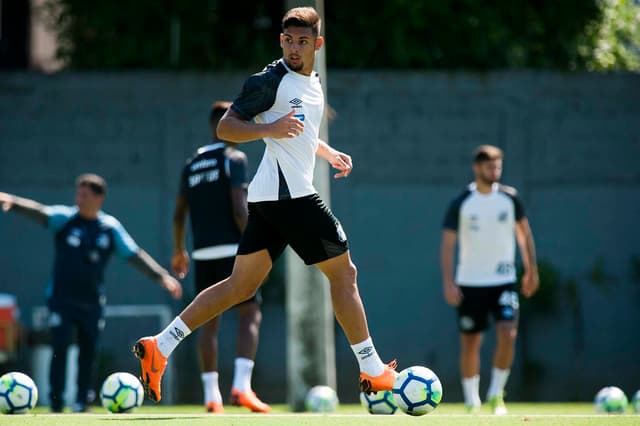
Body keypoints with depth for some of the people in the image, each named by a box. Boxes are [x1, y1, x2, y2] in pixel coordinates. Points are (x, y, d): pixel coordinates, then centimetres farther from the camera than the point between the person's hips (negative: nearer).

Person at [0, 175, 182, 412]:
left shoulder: (110, 228, 0)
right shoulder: (64, 218, -7)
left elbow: (135, 256, 3)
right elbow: (39, 212, -24)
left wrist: (162, 276, -5)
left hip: (92, 302, 3)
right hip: (61, 299, -2)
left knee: (89, 352, 5)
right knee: (59, 349, -9)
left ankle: (82, 403, 18)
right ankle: (56, 405, -3)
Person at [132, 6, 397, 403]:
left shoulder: (313, 83, 18)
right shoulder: (271, 80, -10)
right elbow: (225, 128, -11)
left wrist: (329, 152, 20)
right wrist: (269, 129, -26)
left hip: (268, 199, 9)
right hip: (289, 195, -9)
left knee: (241, 285, 7)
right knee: (344, 273, 0)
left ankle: (160, 345, 4)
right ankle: (374, 372, 7)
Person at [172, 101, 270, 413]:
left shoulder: (192, 165, 14)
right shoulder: (234, 158, -4)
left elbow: (179, 214, 14)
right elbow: (239, 209, -14)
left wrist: (179, 252, 24)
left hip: (203, 252, 6)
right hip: (231, 249, -6)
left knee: (209, 321, 8)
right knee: (250, 314, -4)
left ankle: (211, 395, 4)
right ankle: (241, 386, -19)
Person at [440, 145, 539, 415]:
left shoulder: (510, 198, 2)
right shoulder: (461, 204, -4)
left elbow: (524, 232, 14)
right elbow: (447, 244, -4)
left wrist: (531, 270, 13)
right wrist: (448, 283, -13)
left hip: (504, 281, 1)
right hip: (469, 283, -1)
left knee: (507, 333, -17)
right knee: (470, 342, 3)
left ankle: (496, 395, -2)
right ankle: (471, 402, 17)